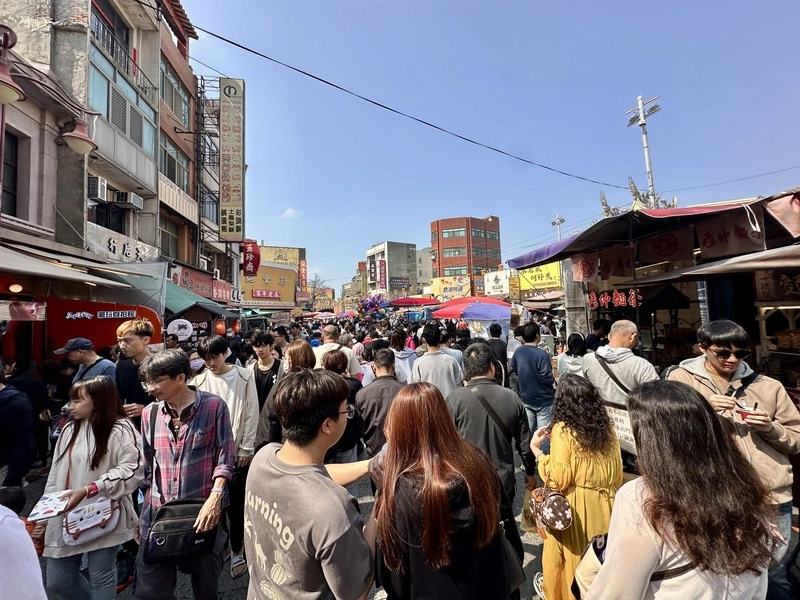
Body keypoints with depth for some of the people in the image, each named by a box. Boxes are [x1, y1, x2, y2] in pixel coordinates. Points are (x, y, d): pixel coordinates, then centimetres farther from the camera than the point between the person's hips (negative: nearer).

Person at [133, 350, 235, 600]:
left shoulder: (214, 406, -12)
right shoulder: (149, 413, 3)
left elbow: (225, 457, -10)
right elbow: (146, 467, 11)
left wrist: (215, 498, -21)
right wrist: (141, 510, 12)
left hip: (203, 512, -3)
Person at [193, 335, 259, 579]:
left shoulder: (244, 377, -6)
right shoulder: (199, 381, -1)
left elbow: (251, 414, -5)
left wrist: (246, 449, -6)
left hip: (237, 451, -2)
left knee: (236, 503, 6)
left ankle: (236, 552, 24)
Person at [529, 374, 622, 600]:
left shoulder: (562, 430, -16)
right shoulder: (607, 428, 2)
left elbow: (558, 480, -19)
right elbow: (617, 475, 10)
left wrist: (536, 449, -11)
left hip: (574, 509, -5)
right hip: (603, 507, 5)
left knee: (570, 561, 15)